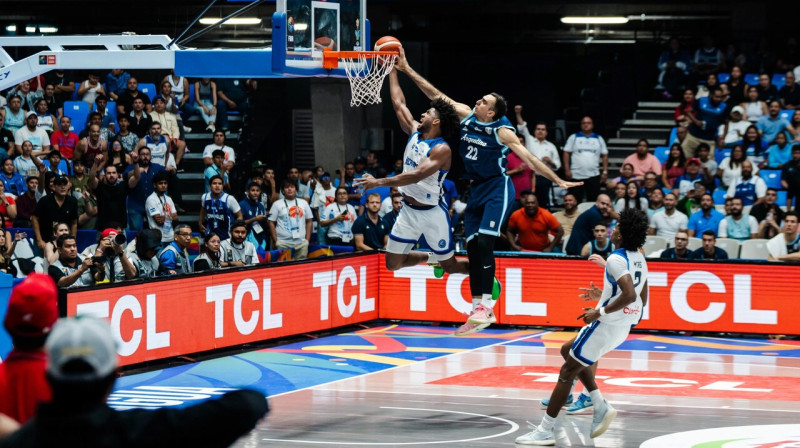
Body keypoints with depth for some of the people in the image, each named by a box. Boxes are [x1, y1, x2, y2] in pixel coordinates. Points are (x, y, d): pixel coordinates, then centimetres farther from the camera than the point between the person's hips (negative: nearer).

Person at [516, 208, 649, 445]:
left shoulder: (616, 259, -18)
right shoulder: (639, 259, 10)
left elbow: (629, 295, -30)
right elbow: (641, 300, 18)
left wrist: (600, 312, -21)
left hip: (607, 325, -9)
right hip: (624, 326, 9)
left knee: (567, 371, 1)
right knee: (568, 351, 25)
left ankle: (545, 431, 3)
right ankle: (601, 407, 14)